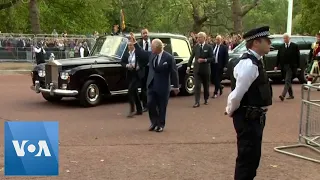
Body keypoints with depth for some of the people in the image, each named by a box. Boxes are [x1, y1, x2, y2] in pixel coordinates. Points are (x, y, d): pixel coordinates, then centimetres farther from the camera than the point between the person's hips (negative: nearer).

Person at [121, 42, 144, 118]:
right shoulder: (126, 53, 7)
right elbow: (122, 62, 6)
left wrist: (138, 66, -20)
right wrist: (127, 65, -13)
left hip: (137, 74, -6)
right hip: (130, 75, 6)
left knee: (130, 91, -15)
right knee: (134, 92, 13)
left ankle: (132, 110, -6)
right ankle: (139, 110, 24)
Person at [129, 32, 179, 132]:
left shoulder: (169, 58, -13)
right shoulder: (151, 55, 2)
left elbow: (174, 72, -9)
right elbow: (141, 52, 18)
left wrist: (176, 86, -6)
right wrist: (135, 43, 9)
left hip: (163, 87, -4)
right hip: (151, 85, 5)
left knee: (161, 107, 6)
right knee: (150, 104, 2)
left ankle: (161, 125, 22)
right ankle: (154, 122, 23)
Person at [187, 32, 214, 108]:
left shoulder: (209, 47, -3)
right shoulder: (195, 47, 3)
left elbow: (212, 58, -6)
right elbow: (191, 57, 6)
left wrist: (204, 60, -20)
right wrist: (188, 66, -1)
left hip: (205, 69, -1)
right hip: (197, 69, 1)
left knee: (206, 85, 12)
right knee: (197, 86, -7)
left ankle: (206, 99, 30)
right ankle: (197, 102, -9)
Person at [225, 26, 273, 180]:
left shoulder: (254, 62, 10)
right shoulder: (249, 64, -23)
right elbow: (237, 93, -23)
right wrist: (230, 111, -7)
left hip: (254, 117, 10)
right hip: (248, 118, -10)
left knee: (253, 157, 21)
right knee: (247, 158, 1)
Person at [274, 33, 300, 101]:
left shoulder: (294, 46, -2)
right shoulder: (281, 47, 8)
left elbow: (298, 56, -1)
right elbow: (278, 56, 7)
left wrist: (298, 66, -5)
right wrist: (276, 66, 1)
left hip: (291, 66, -5)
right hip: (283, 66, 5)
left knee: (287, 81, -12)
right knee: (288, 81, 12)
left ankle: (283, 95, -21)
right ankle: (291, 95, 23)